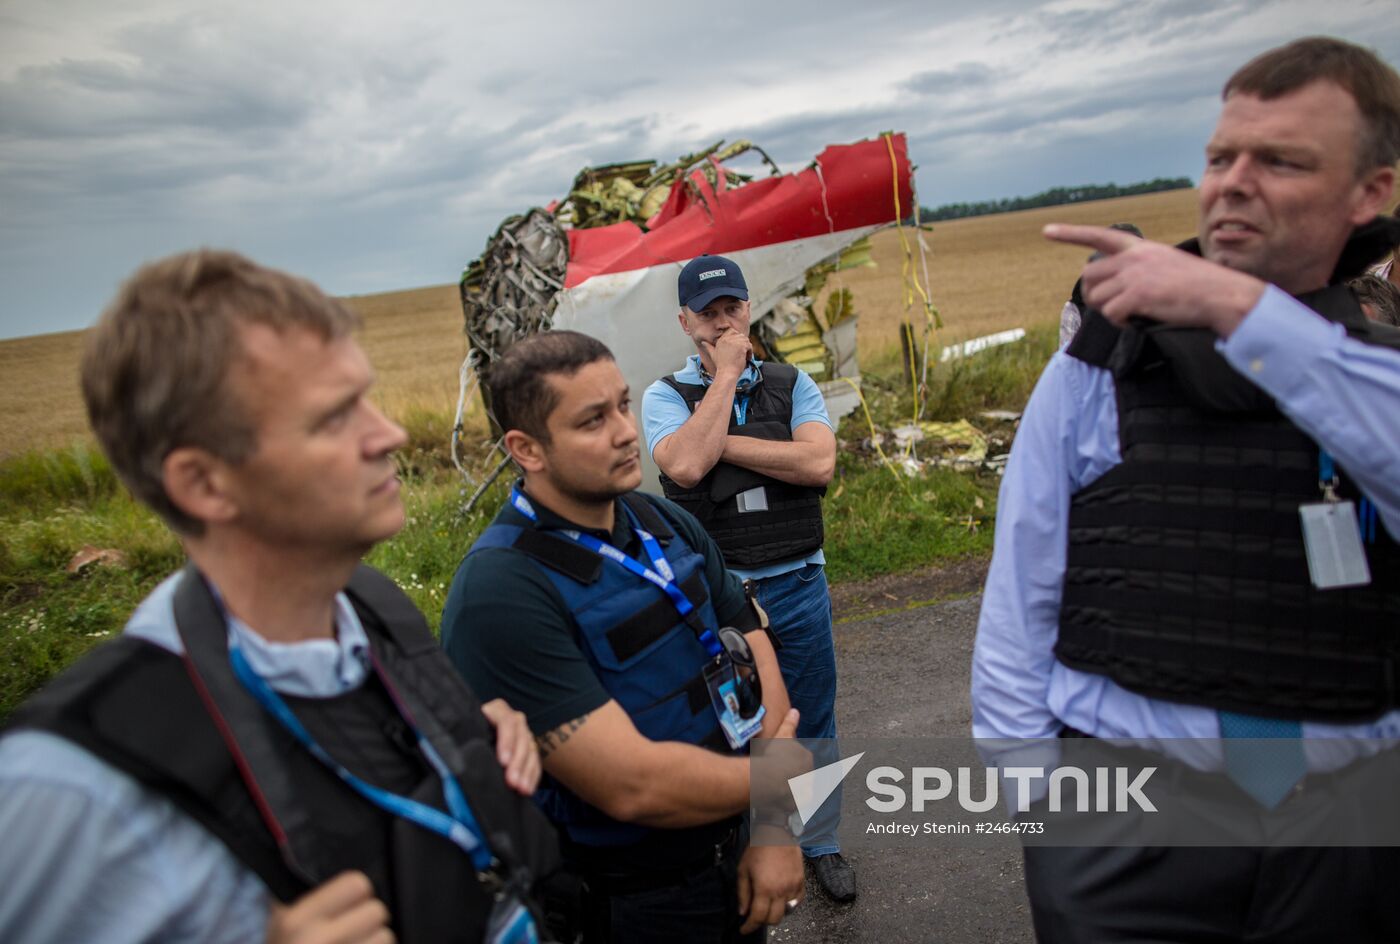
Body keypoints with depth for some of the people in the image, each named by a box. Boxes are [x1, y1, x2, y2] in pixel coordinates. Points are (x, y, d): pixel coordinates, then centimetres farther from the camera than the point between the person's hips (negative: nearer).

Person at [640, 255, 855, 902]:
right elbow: (685, 464, -24)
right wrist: (727, 372, -16)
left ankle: (820, 844, 37)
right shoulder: (665, 396, -3)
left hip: (796, 585, 2)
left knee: (812, 727, 15)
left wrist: (721, 442, -17)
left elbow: (818, 463, -16)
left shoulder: (792, 385, 2)